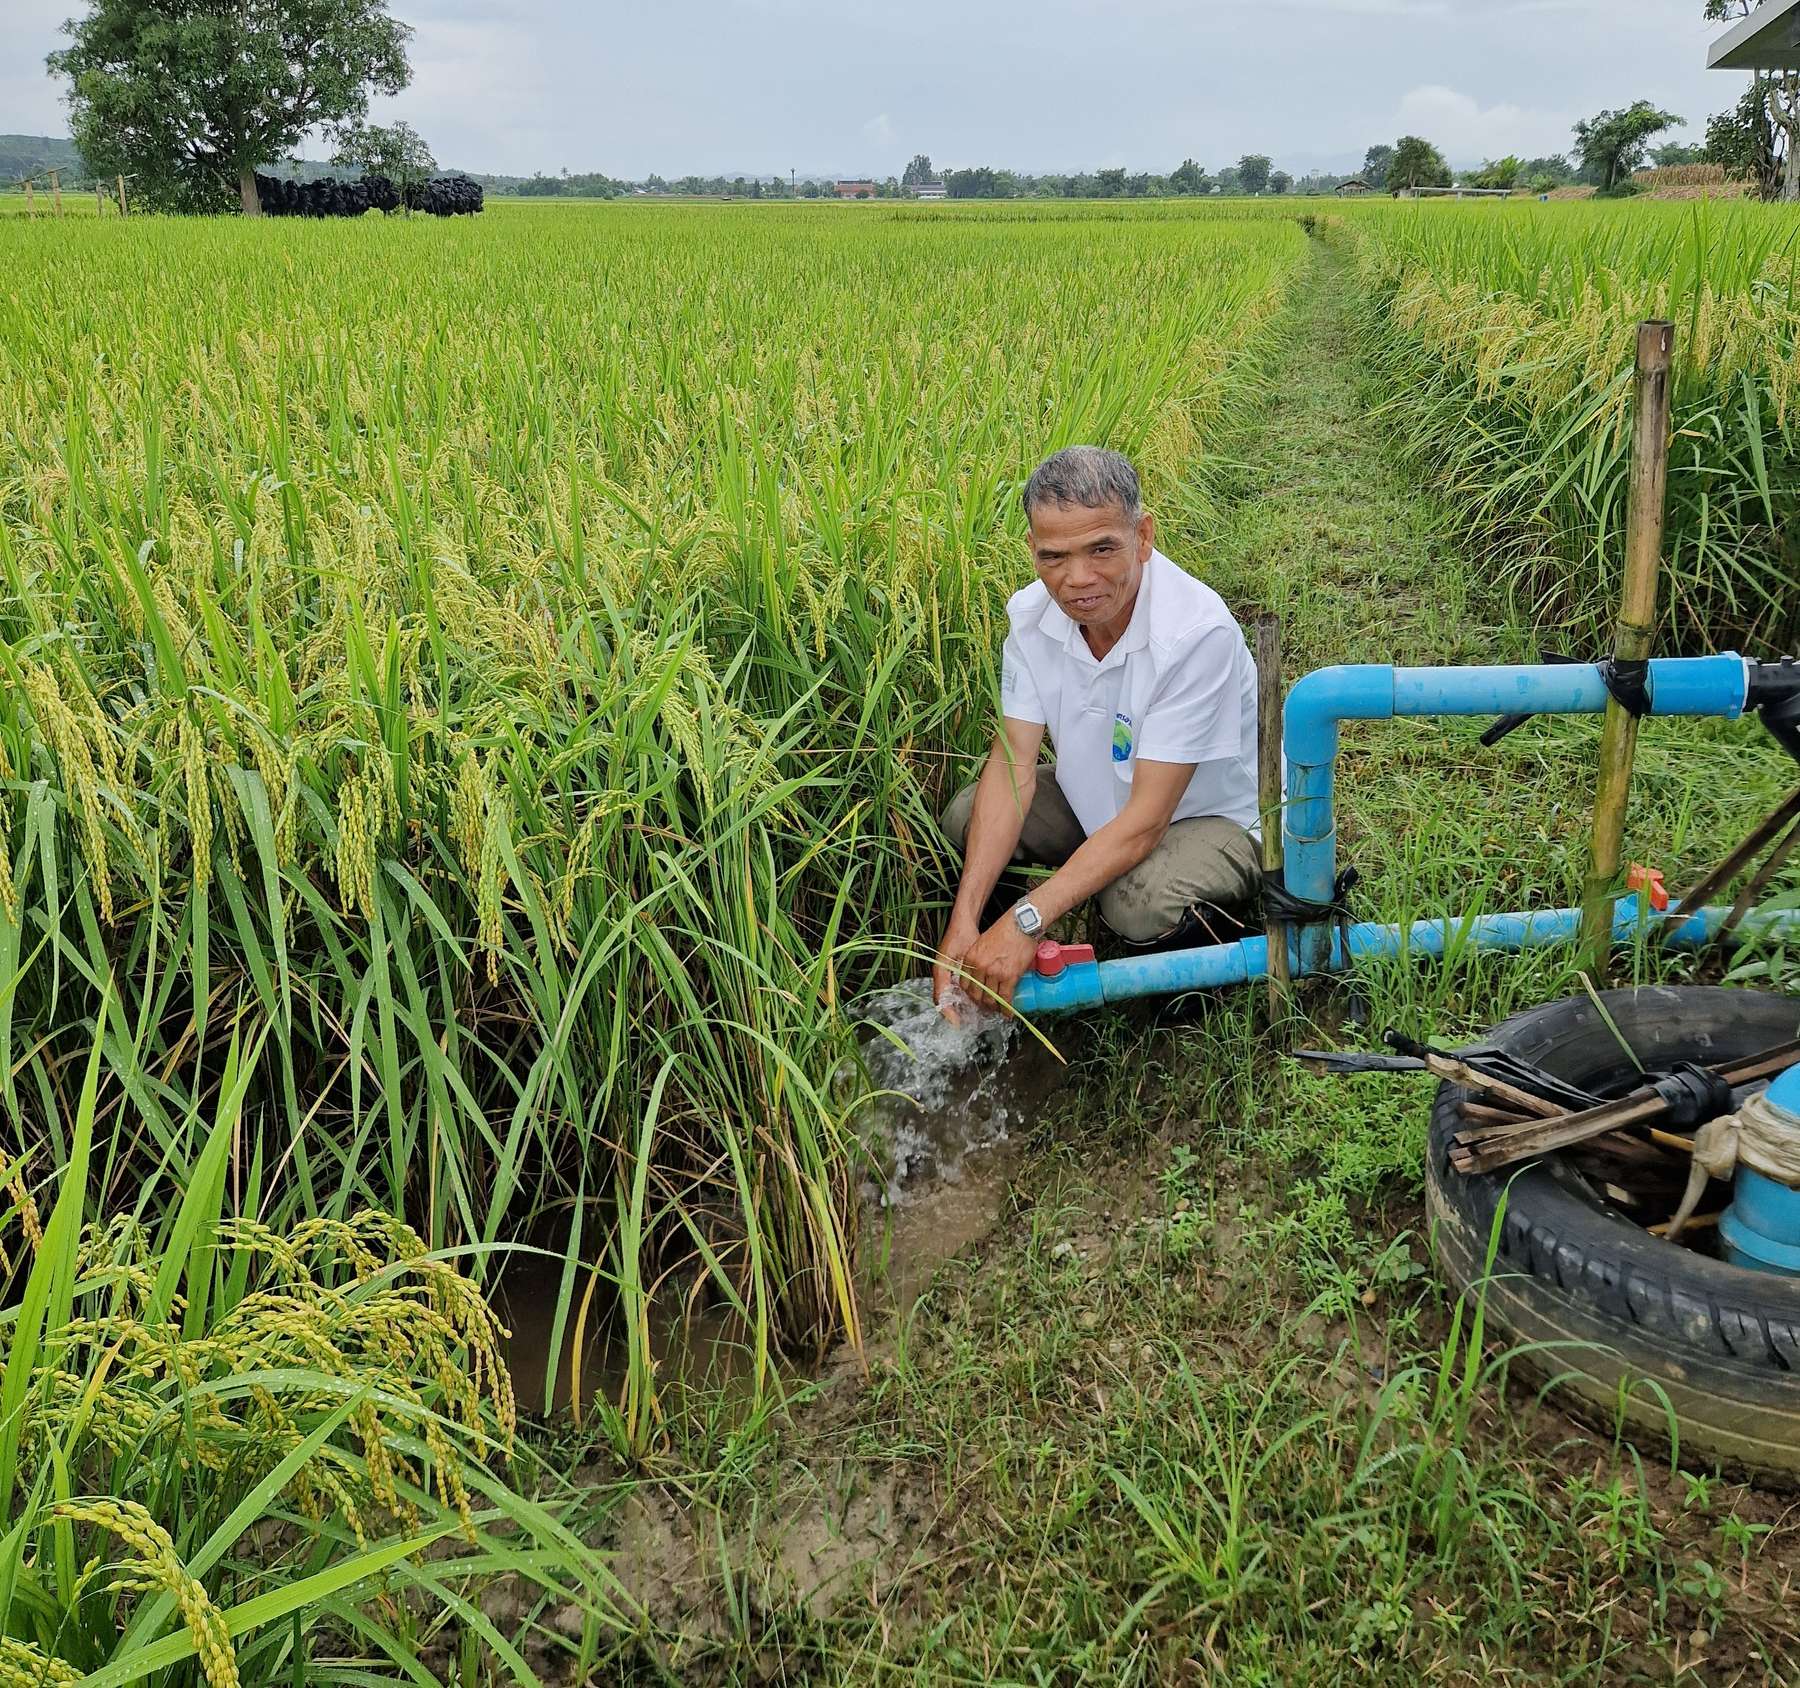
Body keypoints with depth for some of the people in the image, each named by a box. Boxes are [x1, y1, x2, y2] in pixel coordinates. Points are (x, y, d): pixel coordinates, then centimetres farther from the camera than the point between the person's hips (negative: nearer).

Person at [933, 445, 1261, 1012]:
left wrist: (1026, 922, -38)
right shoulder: (1032, 614, -14)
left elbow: (1146, 818, -33)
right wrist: (964, 924, -28)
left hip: (1216, 816, -5)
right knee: (965, 819, -15)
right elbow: (1013, 765, -17)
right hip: (1097, 799, 6)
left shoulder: (1198, 632, -33)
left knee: (1140, 904, -35)